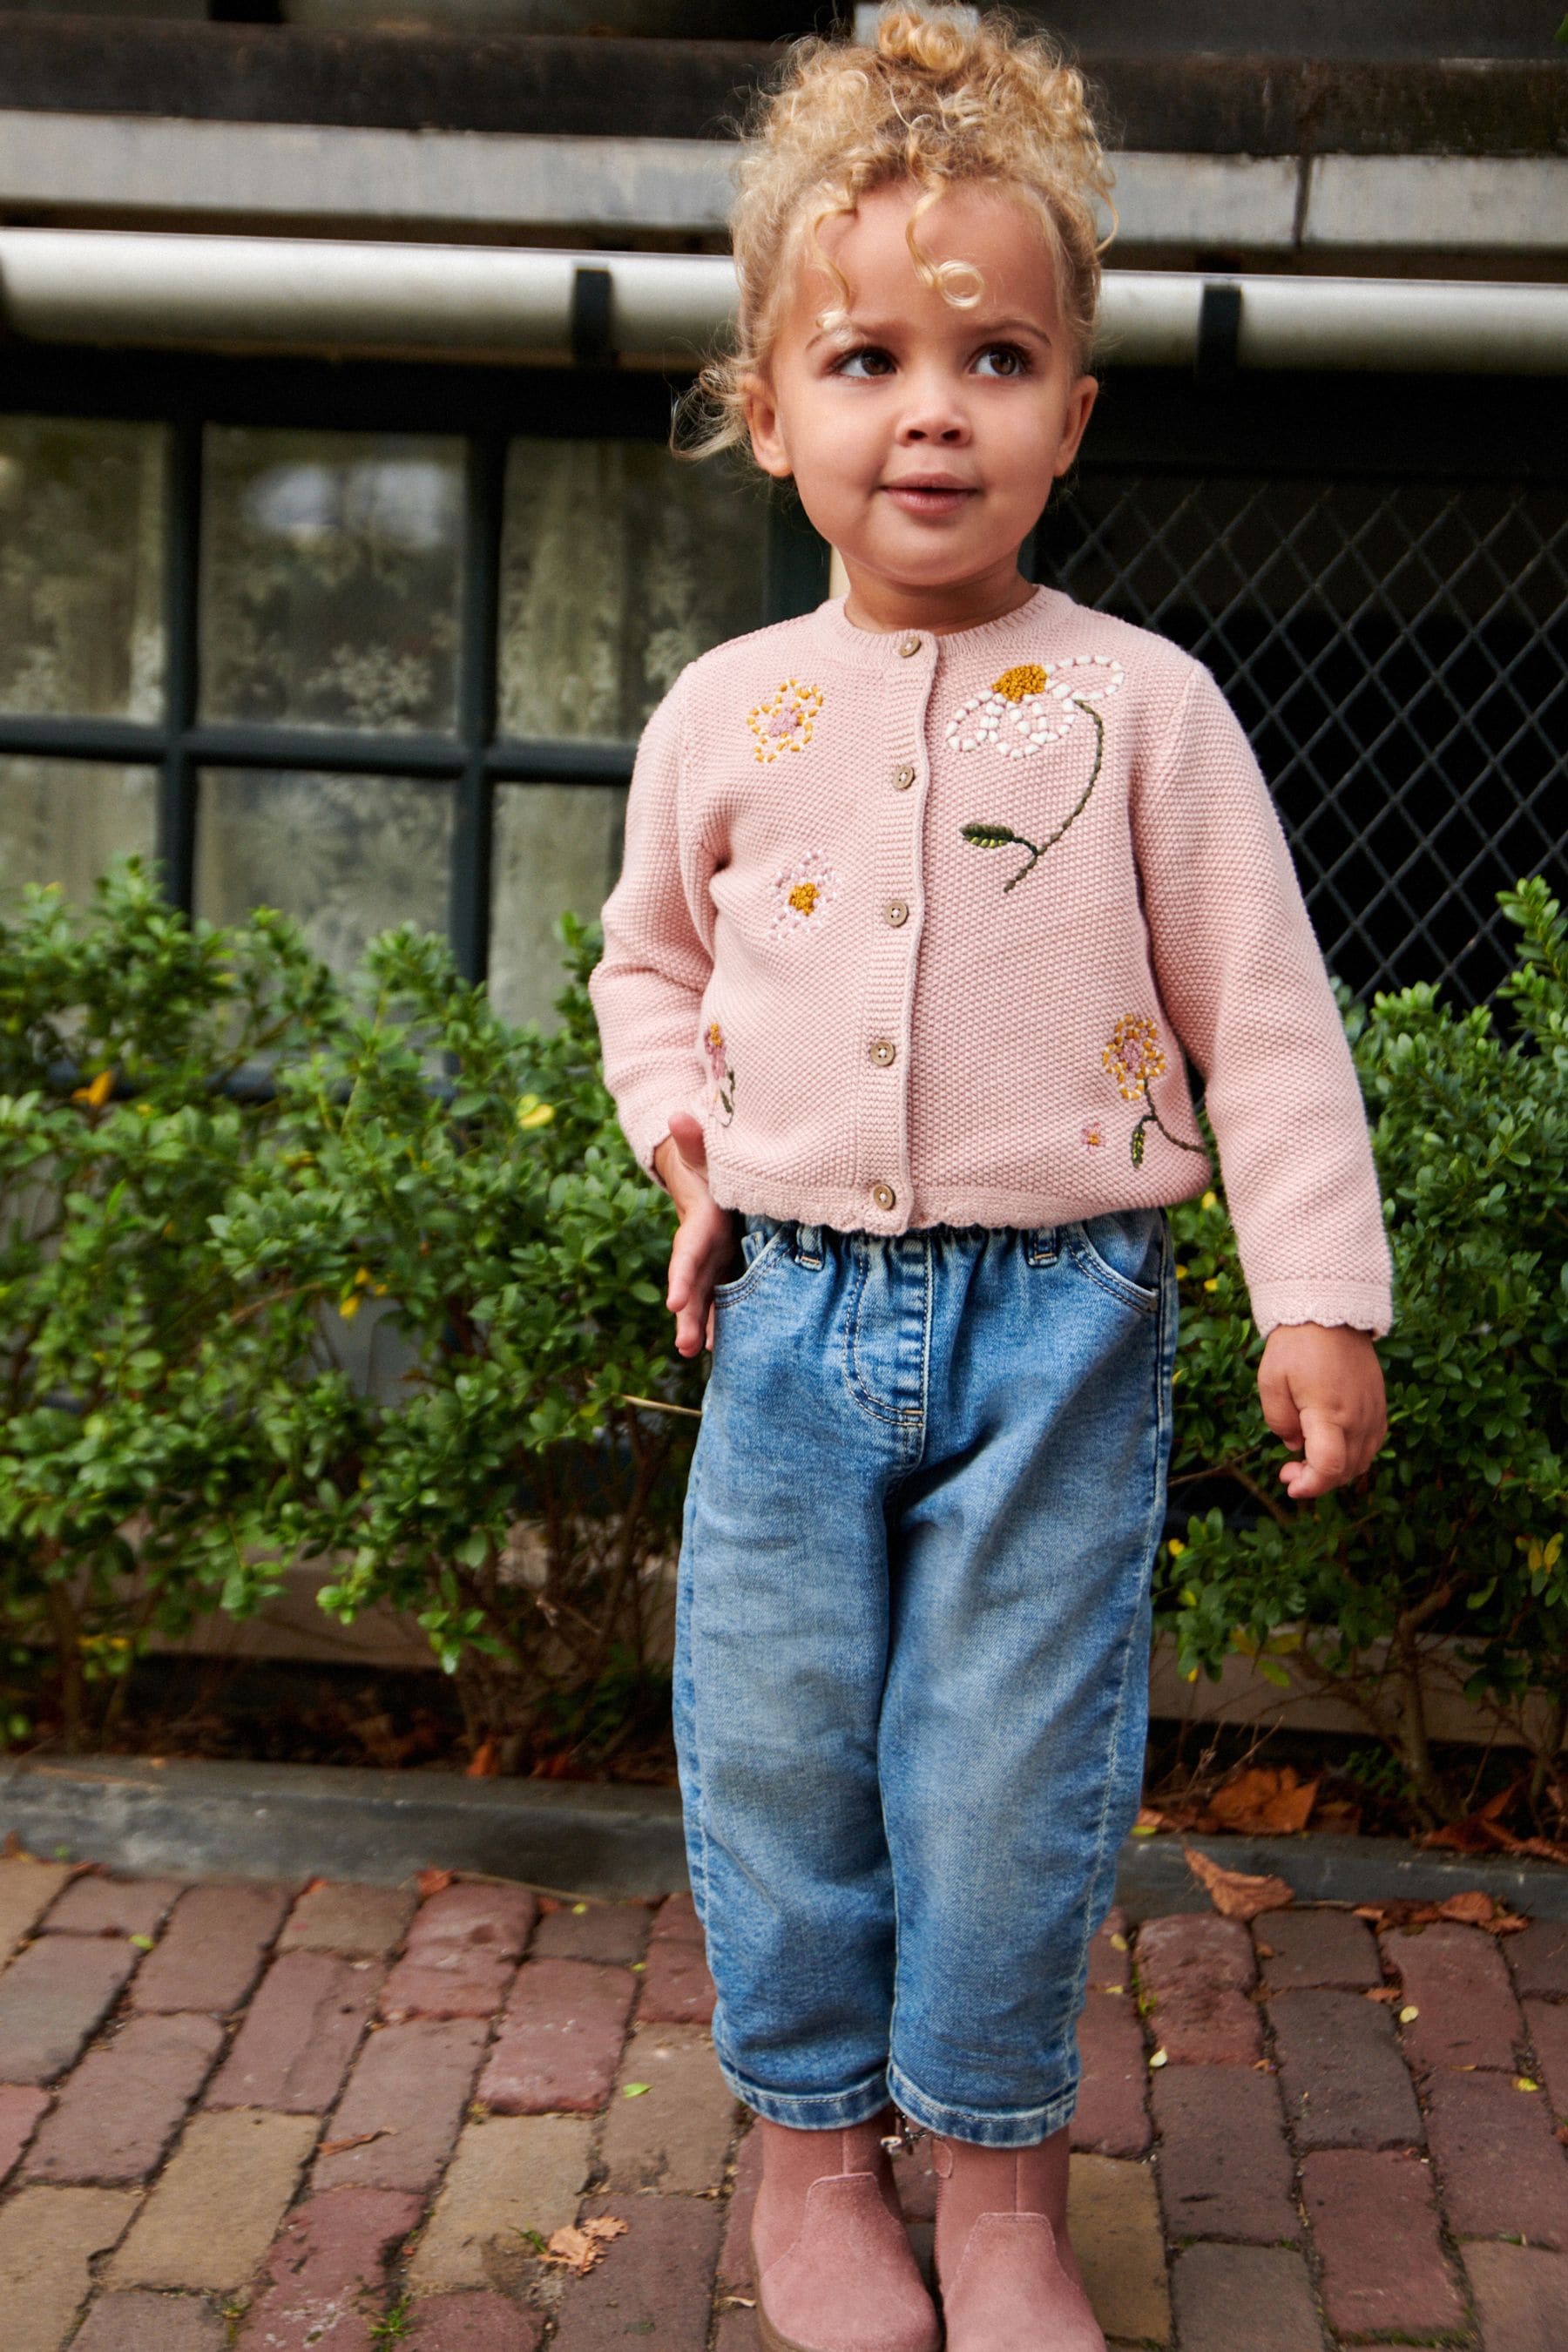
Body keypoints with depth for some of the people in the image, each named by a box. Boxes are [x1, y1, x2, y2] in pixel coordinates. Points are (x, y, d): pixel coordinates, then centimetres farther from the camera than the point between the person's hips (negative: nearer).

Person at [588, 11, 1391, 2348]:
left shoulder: (1143, 706, -4)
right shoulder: (723, 713, 4)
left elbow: (1267, 1015, -2)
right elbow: (650, 961, 20)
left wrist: (1321, 1300, -5)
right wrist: (690, 1148, 3)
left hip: (1059, 1319, -2)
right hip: (797, 1308, 3)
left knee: (1018, 1766, 5)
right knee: (777, 1747, 10)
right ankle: (816, 2143, 32)